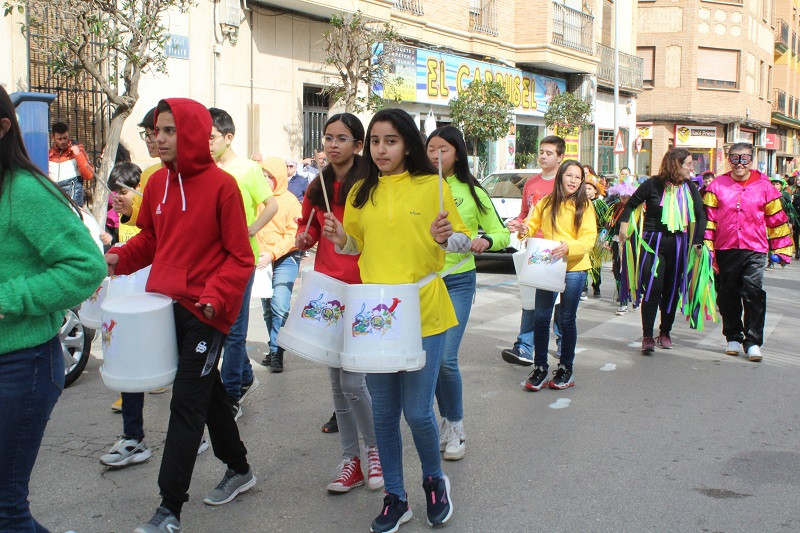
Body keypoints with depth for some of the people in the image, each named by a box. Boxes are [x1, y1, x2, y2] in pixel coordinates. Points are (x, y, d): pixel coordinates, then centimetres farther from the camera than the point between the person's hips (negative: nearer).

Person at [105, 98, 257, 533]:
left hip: (206, 309, -7)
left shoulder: (221, 185, -12)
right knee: (207, 391, 19)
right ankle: (238, 468, 38)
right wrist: (119, 257, -1)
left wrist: (214, 296, -23)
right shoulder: (157, 182, 6)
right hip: (165, 303, 7)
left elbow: (240, 257, -10)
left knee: (186, 404, -5)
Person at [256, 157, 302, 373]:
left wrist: (272, 253, -18)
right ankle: (274, 350, 23)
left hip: (285, 259, -5)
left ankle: (276, 353, -9)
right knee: (267, 308, 11)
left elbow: (294, 235, -10)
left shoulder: (290, 201, -5)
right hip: (262, 261, 5)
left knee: (280, 306, -15)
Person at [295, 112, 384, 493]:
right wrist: (304, 237, 3)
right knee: (337, 381, 10)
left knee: (352, 380, -8)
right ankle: (351, 459, 22)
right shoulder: (318, 187, 10)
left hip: (362, 289, -6)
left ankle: (375, 449, 16)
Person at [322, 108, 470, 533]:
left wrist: (445, 237, -21)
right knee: (383, 413, 9)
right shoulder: (361, 193, 8)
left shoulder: (431, 186, -2)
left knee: (418, 412, -2)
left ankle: (434, 480, 28)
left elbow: (463, 241, 1)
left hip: (422, 314, -3)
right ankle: (395, 498, 26)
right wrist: (340, 238, -4)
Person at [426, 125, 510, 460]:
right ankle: (446, 421, 26)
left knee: (446, 359, -10)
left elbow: (502, 234, 5)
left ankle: (456, 427, 9)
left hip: (458, 281, -3)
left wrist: (486, 240, -16)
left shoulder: (472, 192, 1)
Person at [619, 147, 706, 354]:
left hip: (678, 244, 4)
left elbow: (700, 215, 10)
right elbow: (631, 203, 7)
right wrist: (624, 225, -3)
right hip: (653, 242, -4)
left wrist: (698, 242, 1)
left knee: (672, 290, 9)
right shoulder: (654, 184, -5)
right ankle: (647, 336, -7)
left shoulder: (690, 187, 5)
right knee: (652, 289, -13)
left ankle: (665, 332, 24)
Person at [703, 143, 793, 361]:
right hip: (726, 249, 2)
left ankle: (753, 342, -1)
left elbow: (776, 219, 9)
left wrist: (781, 249, 8)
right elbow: (708, 217, 4)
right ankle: (733, 338, 24)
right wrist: (707, 247, 0)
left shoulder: (763, 186, 3)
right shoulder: (717, 185, 4)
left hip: (755, 249, -2)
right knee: (728, 295, 10)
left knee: (753, 294, -9)